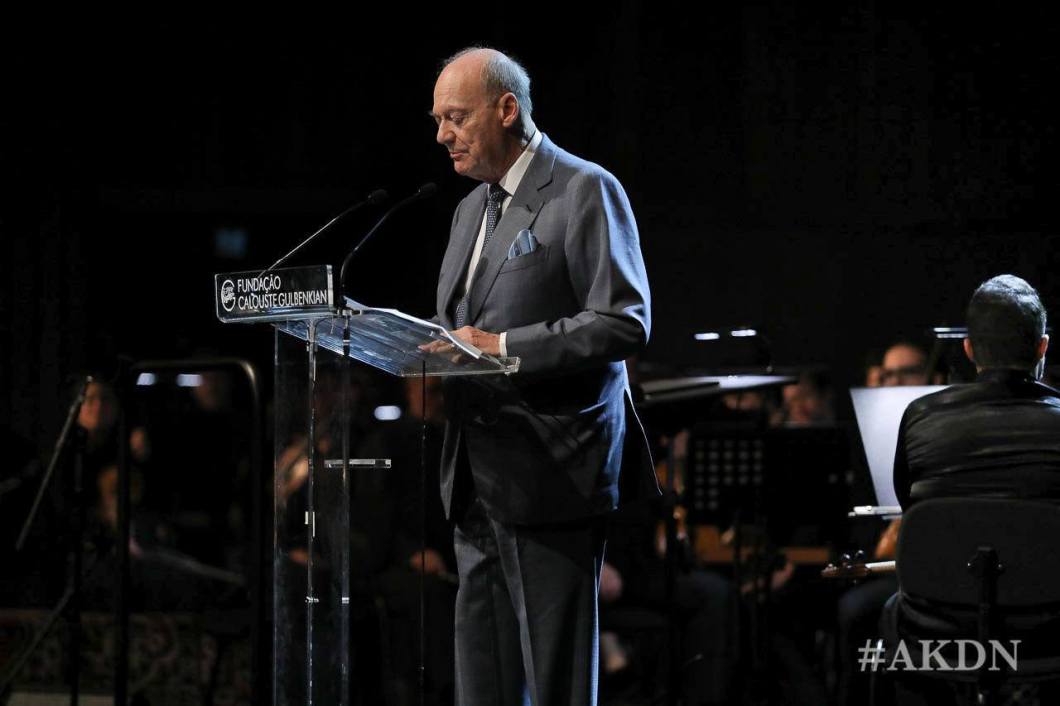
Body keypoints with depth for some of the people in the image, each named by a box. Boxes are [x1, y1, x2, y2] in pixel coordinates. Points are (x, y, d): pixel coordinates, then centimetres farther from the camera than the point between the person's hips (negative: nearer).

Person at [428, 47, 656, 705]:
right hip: (478, 476, 8)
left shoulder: (586, 192, -6)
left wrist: (504, 347, -20)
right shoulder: (472, 210, 20)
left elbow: (625, 322, -15)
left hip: (551, 477, -8)